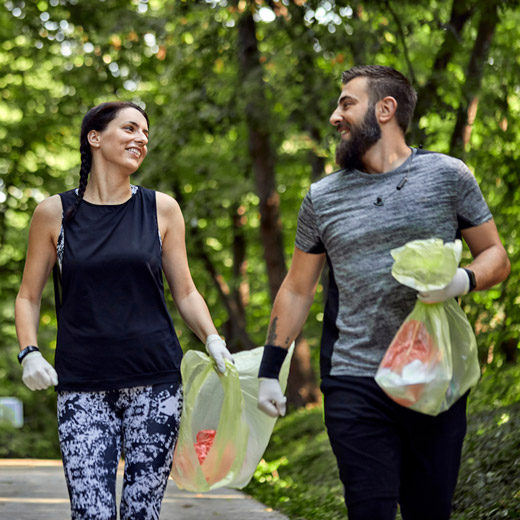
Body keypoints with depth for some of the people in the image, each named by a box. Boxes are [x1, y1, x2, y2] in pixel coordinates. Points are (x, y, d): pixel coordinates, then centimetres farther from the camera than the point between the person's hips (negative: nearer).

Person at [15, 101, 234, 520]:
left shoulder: (162, 209, 8)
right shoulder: (55, 213, 5)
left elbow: (185, 292, 11)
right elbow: (29, 297, 11)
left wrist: (212, 339, -6)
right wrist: (29, 353, -6)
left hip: (155, 384, 1)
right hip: (83, 388, -1)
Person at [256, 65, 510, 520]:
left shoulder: (448, 176, 4)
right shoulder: (322, 199, 10)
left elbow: (495, 257, 8)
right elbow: (297, 290, 15)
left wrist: (462, 280, -15)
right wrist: (269, 372, 11)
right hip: (355, 386, 1)